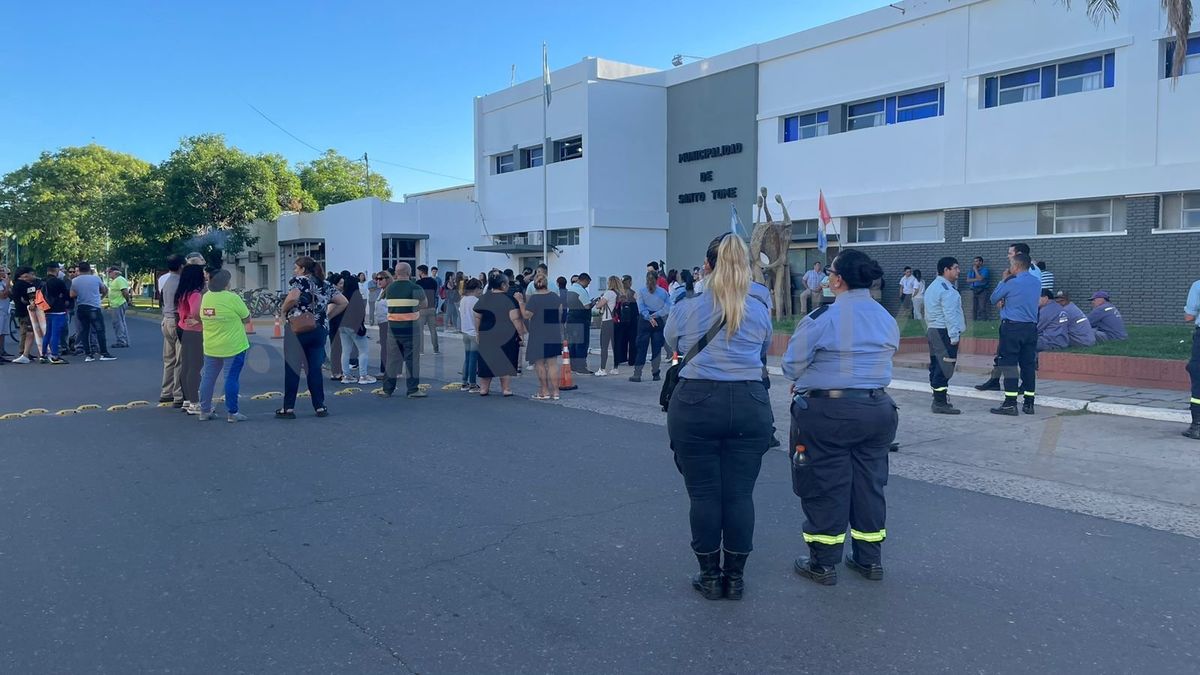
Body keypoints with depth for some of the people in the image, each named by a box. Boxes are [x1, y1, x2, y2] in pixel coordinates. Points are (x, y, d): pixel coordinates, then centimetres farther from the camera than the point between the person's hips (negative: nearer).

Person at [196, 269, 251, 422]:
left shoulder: (205, 297, 1)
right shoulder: (233, 298, -16)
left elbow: (202, 318, 14)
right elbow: (247, 319, -7)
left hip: (210, 347, 6)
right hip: (233, 347, -6)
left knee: (208, 377, 14)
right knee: (231, 379, 1)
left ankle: (204, 410, 22)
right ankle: (232, 412, 4)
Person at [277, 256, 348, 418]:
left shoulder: (298, 280, -4)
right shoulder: (326, 285, 13)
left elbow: (293, 297, -23)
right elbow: (343, 303, 12)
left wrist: (283, 309, -5)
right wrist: (327, 316, 12)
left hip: (297, 330, -5)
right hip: (320, 330, 5)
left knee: (292, 368, 2)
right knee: (315, 368, 9)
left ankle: (289, 408, 4)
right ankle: (320, 407, 8)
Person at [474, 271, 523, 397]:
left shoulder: (483, 299, 6)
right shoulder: (509, 299, -9)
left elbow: (477, 318, 10)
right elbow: (515, 319, -15)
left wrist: (478, 333, 19)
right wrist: (522, 332, -7)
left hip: (486, 337, 4)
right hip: (506, 337, -4)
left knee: (486, 361, 11)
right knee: (506, 362, 4)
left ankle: (483, 388, 14)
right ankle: (506, 389, 7)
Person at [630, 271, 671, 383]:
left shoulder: (641, 292, -2)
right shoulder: (663, 292, 2)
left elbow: (641, 308, -9)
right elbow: (668, 307, -4)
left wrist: (650, 317, -12)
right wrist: (656, 315, -5)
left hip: (645, 322, -1)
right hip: (659, 322, 1)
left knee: (641, 348, 3)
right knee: (657, 348, 8)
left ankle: (637, 374, 1)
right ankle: (655, 373, 9)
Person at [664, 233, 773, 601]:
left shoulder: (685, 310, -3)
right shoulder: (760, 312, 2)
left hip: (697, 405, -2)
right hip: (749, 405, 2)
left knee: (703, 494, 7)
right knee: (740, 494, 8)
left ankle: (711, 576, 16)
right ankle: (735, 577, 17)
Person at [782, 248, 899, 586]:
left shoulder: (821, 318, -15)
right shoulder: (888, 319, 5)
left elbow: (792, 364, -9)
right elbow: (885, 359, 10)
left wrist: (804, 383, 12)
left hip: (827, 412, -6)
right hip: (877, 409, 6)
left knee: (825, 486, 6)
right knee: (869, 482, 16)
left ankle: (824, 563, 15)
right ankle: (870, 559, 26)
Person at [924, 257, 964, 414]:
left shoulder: (933, 287, 18)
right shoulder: (947, 289, -15)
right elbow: (950, 314, -20)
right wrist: (954, 336, -20)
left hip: (932, 330, 11)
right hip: (944, 332, -11)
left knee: (936, 365, 13)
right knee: (945, 366, -10)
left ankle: (938, 399, 20)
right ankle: (940, 403, -12)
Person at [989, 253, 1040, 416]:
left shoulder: (1011, 282, -11)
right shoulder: (1037, 283, 10)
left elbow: (994, 299, 2)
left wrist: (1003, 280, 11)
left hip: (1012, 327, -6)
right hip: (1031, 328, 6)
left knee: (1009, 365, -4)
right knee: (1028, 365, 8)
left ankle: (1010, 404, -6)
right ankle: (1029, 403, 12)